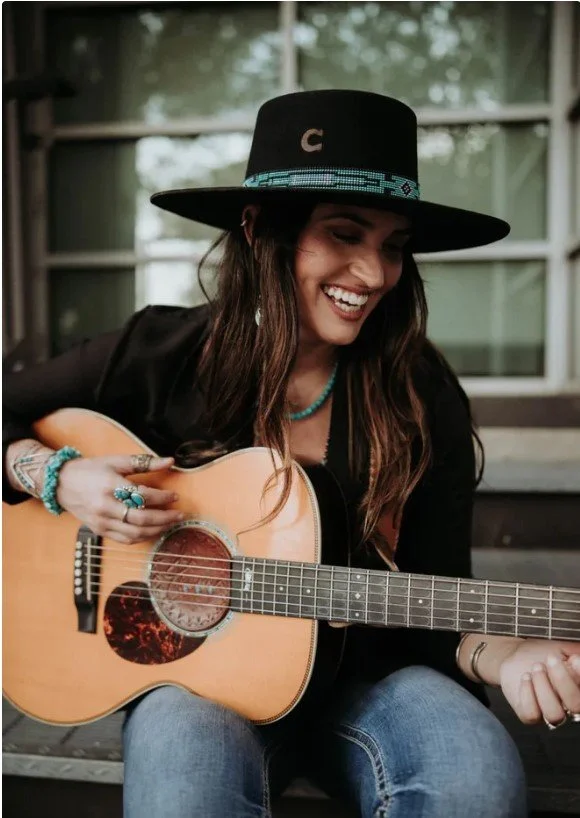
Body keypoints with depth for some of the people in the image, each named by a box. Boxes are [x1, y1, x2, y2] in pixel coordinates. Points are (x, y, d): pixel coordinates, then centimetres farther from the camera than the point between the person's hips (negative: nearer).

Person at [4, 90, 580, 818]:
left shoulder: (423, 399, -7)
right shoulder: (165, 354, -9)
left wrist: (507, 657, -23)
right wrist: (59, 479, -16)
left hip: (357, 673, 3)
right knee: (191, 756, -36)